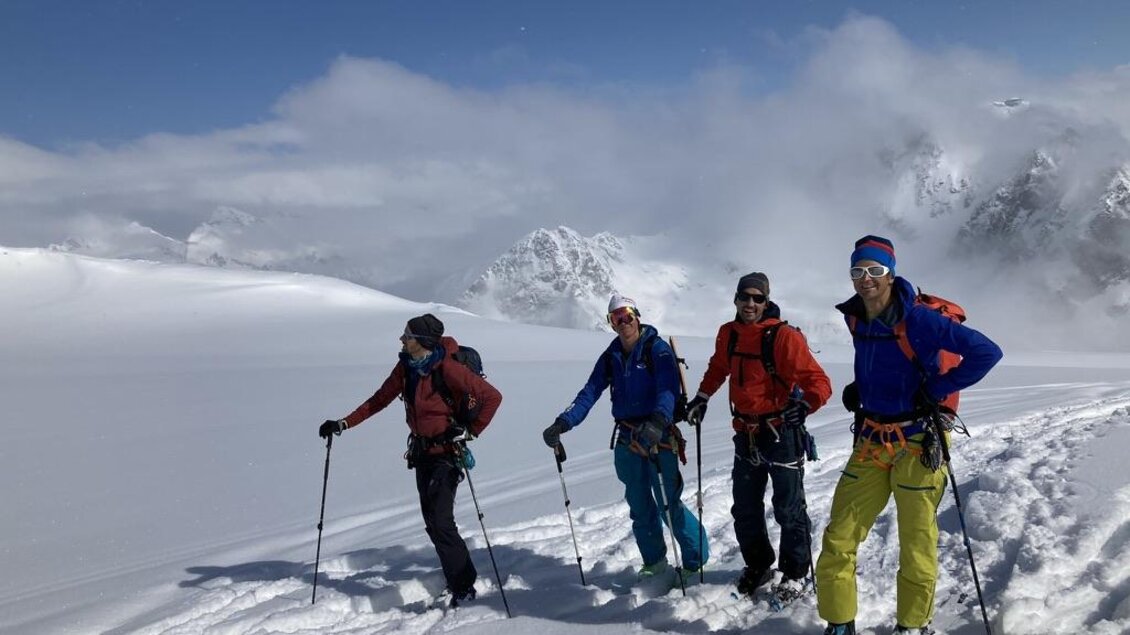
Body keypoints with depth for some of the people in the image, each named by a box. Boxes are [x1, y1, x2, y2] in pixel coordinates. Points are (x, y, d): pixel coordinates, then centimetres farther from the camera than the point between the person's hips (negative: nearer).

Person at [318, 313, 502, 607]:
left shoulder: (447, 368, -20)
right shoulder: (406, 366, 1)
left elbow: (491, 396, -18)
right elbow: (380, 399, 10)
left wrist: (469, 430, -16)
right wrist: (344, 424, 5)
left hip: (447, 452, -7)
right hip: (422, 451, 7)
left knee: (441, 521, -11)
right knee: (432, 522, 8)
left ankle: (463, 587, 1)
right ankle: (457, 581, 21)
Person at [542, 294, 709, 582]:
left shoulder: (657, 349, -7)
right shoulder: (611, 357, 10)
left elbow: (668, 389, -22)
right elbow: (589, 394, 3)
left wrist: (658, 421, -41)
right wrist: (562, 423, -12)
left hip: (659, 437, -6)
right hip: (627, 439, 6)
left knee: (668, 504, -7)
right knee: (639, 506, 13)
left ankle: (696, 561, 9)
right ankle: (654, 561, 29)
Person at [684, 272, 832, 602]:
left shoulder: (784, 336, -15)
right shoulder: (728, 334, 3)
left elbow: (818, 382, -18)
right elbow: (718, 368, 24)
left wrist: (804, 404, -36)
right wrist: (702, 397, 16)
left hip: (781, 433, -6)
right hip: (745, 434, 6)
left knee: (788, 508, 5)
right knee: (744, 509, 15)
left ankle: (795, 572, 24)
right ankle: (758, 565, 35)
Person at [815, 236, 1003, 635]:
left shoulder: (918, 320, -17)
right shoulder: (855, 317, 3)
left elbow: (986, 352, -19)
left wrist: (937, 389, -17)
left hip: (916, 444, -6)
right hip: (870, 442, 6)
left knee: (916, 546, 7)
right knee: (838, 539, 4)